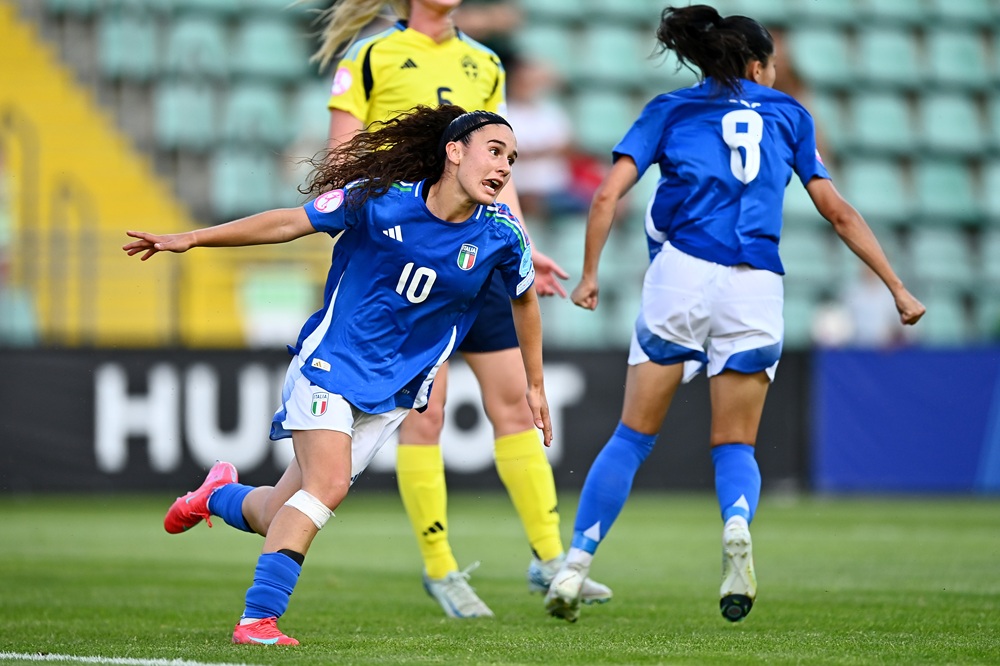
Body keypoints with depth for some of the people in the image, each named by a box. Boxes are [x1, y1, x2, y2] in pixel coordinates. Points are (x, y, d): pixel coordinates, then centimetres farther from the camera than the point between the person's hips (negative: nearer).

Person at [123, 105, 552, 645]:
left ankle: (221, 495, 35)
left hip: (392, 392, 3)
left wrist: (534, 385, 20)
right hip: (330, 360, -3)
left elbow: (523, 298, 13)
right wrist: (189, 239, -5)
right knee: (328, 483, -24)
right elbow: (290, 223, -4)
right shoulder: (380, 200, -14)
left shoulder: (501, 234, -7)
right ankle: (257, 618, -17)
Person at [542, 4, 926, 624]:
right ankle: (738, 524, -23)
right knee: (736, 444, 10)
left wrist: (590, 276, 12)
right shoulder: (789, 114, 18)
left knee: (633, 435, 9)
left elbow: (608, 194, 3)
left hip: (681, 271, 0)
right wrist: (898, 289, 21)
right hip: (756, 289, 0)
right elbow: (839, 212, 17)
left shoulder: (669, 109, 16)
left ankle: (575, 566, 0)